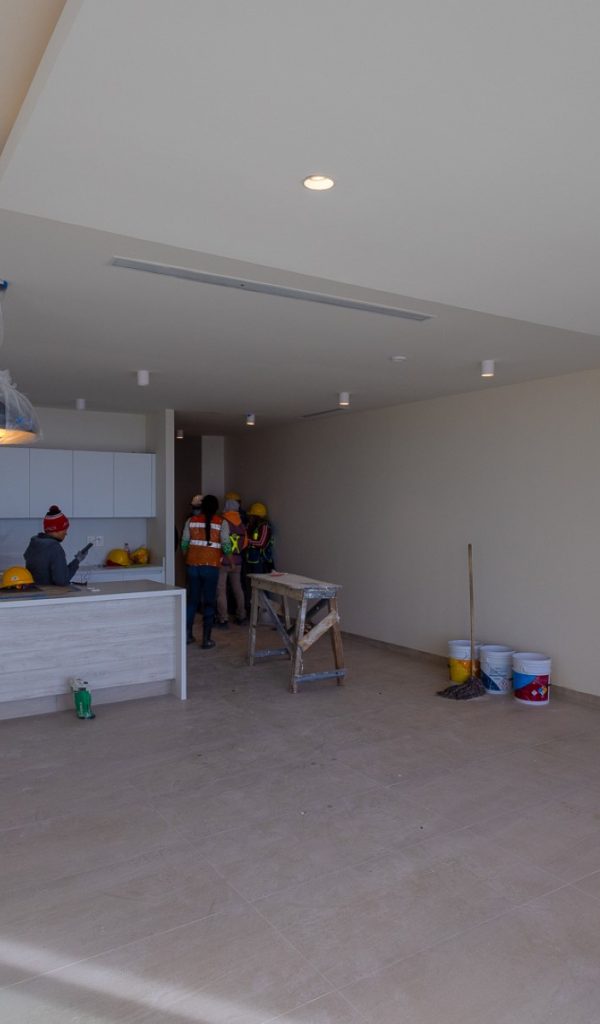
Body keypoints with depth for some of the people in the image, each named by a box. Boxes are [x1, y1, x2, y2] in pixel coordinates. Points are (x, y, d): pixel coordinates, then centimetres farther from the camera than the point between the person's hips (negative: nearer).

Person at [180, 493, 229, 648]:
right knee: (209, 603, 5)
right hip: (211, 567, -2)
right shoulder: (221, 523, -3)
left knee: (192, 600, 15)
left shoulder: (191, 521, 4)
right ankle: (206, 639, 7)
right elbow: (226, 546, -6)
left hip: (192, 566, 3)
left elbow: (184, 544, 4)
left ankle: (188, 634, 21)